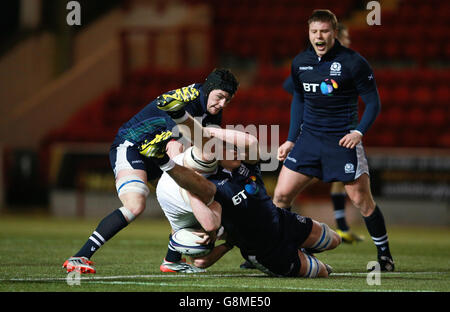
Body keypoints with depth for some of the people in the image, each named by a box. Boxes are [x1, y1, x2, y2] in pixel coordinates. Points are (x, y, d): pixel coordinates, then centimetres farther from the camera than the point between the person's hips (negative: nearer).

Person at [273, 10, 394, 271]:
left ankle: (384, 255, 13)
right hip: (309, 138, 4)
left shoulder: (353, 63, -10)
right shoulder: (300, 63, 5)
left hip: (342, 140, -4)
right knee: (281, 195, -2)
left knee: (362, 201, -4)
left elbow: (373, 102, -5)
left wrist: (359, 132, -19)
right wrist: (291, 139, 17)